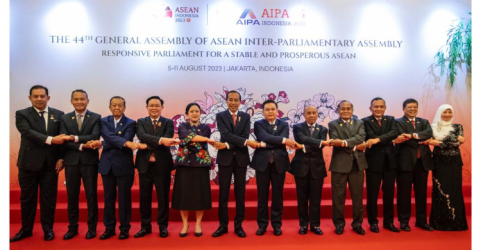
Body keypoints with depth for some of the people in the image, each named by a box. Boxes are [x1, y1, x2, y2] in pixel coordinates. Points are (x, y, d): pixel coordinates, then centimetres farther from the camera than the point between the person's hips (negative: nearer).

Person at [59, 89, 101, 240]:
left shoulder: (96, 118, 0)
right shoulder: (64, 118, 7)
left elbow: (95, 137, -13)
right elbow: (64, 141, -4)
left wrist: (76, 138, -21)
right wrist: (81, 146, -18)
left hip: (89, 161, -2)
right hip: (71, 162, 2)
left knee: (91, 195, 5)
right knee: (72, 196, 10)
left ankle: (92, 227, 17)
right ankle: (73, 227, 23)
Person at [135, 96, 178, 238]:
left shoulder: (168, 123, 3)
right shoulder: (141, 122, 5)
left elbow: (167, 141, -12)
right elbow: (142, 136, -17)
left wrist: (151, 149, -21)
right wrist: (160, 140, -32)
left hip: (162, 165, -1)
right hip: (145, 165, 2)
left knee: (163, 197, 6)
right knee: (145, 197, 10)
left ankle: (163, 226, 19)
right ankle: (145, 226, 23)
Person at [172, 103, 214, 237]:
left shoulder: (205, 128, 7)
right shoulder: (182, 126, 7)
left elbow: (196, 141, -10)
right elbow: (188, 135, -15)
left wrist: (184, 141, -12)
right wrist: (206, 139, -21)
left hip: (200, 164, 0)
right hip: (184, 164, 1)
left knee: (200, 194, 3)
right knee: (184, 193, 3)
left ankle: (198, 224, 16)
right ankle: (185, 224, 17)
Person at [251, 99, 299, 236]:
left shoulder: (284, 125, 7)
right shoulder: (258, 124, 2)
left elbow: (283, 141, -11)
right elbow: (265, 137, -18)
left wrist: (264, 144, -17)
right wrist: (283, 140, -25)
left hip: (279, 163, 1)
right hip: (262, 163, -1)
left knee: (277, 195, 8)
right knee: (262, 195, 6)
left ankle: (276, 224, 21)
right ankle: (262, 224, 19)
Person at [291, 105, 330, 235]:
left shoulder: (322, 129, 9)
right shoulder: (298, 127, 2)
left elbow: (320, 146, -7)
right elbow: (303, 139, -18)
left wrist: (305, 148, -19)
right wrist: (321, 142, -29)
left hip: (317, 167, 2)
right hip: (301, 166, -1)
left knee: (316, 198, 6)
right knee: (302, 198, 6)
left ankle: (315, 225, 19)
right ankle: (303, 224, 18)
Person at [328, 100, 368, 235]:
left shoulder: (360, 123, 11)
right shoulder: (333, 124, 3)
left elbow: (361, 137, -9)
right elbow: (336, 143, -10)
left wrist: (345, 142, -22)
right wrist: (354, 147, -13)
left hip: (357, 163, 2)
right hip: (339, 164, -2)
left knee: (357, 195, 9)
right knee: (338, 196, 5)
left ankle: (357, 223, 22)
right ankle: (339, 223, 18)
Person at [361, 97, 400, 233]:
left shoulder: (391, 120, 8)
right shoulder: (365, 121, -3)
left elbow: (394, 133, -11)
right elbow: (370, 138, -15)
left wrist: (378, 139, -24)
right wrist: (388, 140, -12)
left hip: (389, 161, 4)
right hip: (373, 161, -4)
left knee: (389, 193, 11)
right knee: (372, 193, 5)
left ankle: (388, 222, 24)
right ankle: (373, 222, 18)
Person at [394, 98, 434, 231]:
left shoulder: (424, 122, 14)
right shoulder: (398, 122, 1)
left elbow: (429, 133, -8)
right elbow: (403, 138, -15)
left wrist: (413, 135, -22)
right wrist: (421, 142, -15)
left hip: (422, 162, 5)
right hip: (406, 162, -4)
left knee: (421, 193, 11)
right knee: (404, 193, 3)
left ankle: (421, 221, 23)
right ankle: (404, 221, 14)